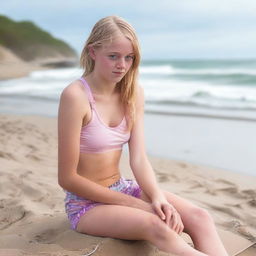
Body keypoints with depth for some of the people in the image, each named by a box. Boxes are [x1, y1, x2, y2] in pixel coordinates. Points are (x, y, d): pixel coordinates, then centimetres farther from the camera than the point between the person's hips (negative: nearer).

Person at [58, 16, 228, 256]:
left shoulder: (133, 93, 2)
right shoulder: (75, 96, -18)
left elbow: (139, 159, -4)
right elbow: (67, 178, -17)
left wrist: (158, 197, -24)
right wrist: (132, 203, -17)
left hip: (122, 189, 6)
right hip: (86, 202, -6)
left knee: (199, 217, -17)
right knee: (156, 226, -33)